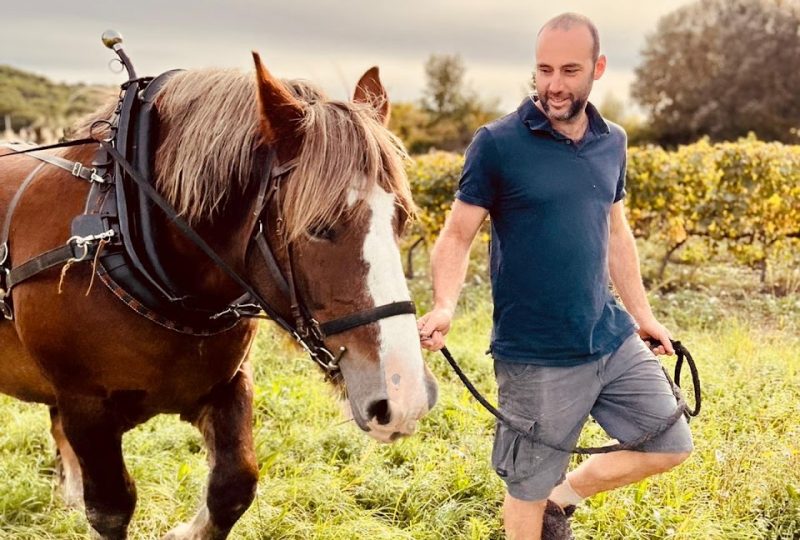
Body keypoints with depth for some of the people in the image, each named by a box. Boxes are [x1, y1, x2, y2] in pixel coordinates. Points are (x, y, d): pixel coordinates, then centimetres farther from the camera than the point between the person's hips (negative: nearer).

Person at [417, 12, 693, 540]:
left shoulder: (612, 142, 5)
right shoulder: (497, 143, -12)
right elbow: (458, 235, -11)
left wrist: (642, 314, 20)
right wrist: (445, 305, -29)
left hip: (613, 339, 6)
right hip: (536, 358, -5)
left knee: (669, 445, 13)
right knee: (528, 488, 7)